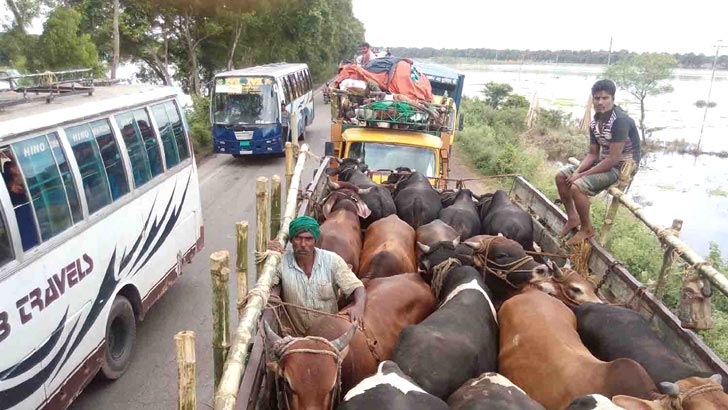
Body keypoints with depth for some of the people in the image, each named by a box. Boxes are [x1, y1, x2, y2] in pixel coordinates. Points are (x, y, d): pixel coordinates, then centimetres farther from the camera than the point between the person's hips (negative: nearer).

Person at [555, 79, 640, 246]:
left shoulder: (620, 121, -24)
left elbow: (613, 159, -27)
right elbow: (592, 154, 6)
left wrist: (582, 175, -22)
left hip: (622, 167, -9)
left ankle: (587, 229, -5)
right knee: (561, 177, 3)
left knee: (576, 186, -25)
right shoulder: (595, 122, 3)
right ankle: (573, 218, 14)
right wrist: (577, 171, -13)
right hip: (604, 161, 9)